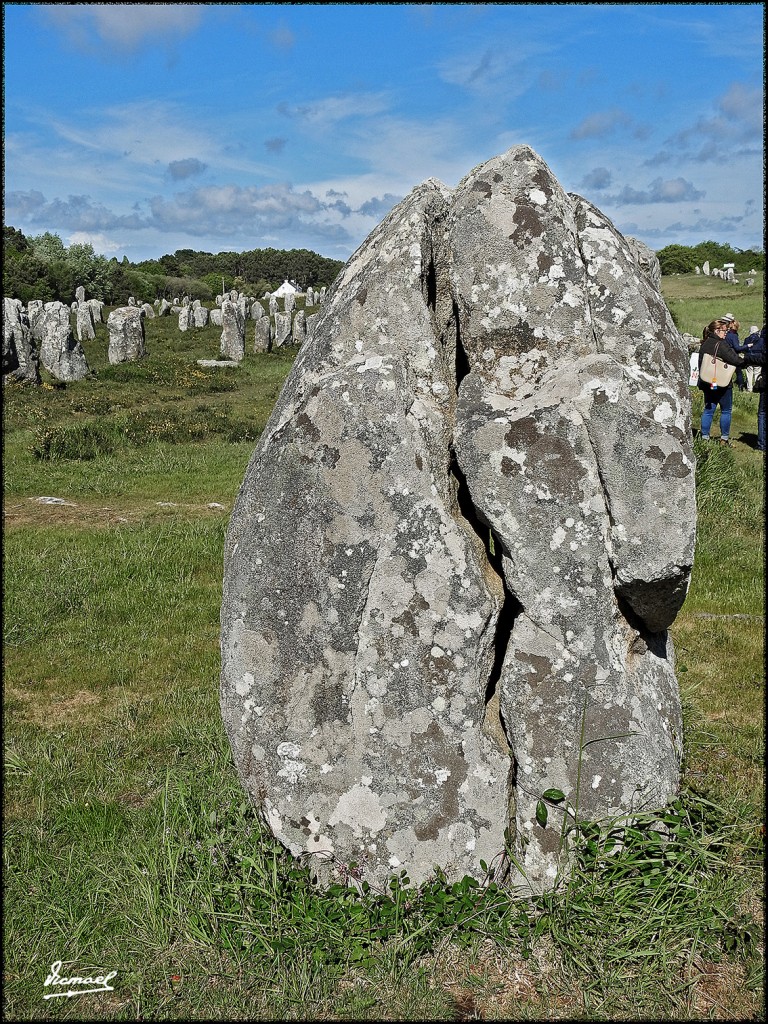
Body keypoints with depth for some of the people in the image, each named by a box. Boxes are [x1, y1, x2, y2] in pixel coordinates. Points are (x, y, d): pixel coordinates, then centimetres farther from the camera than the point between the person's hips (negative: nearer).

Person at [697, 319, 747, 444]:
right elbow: (735, 360, -21)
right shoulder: (720, 345, -17)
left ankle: (704, 437, 9)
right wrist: (743, 359, -1)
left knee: (708, 410, 10)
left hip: (707, 384, 7)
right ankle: (724, 438, 10)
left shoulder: (704, 345, 7)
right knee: (726, 411, 6)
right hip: (722, 384, -7)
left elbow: (701, 363, 13)